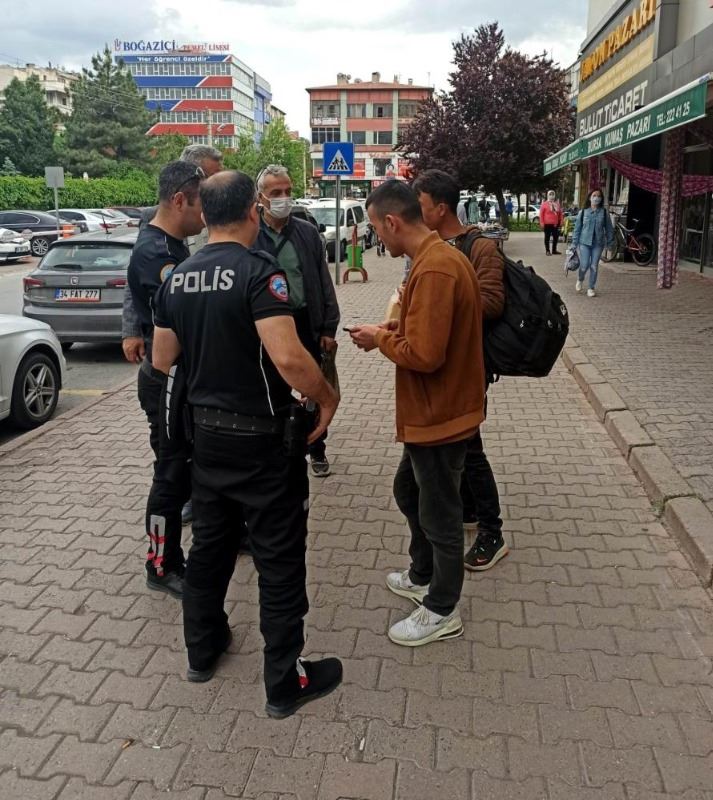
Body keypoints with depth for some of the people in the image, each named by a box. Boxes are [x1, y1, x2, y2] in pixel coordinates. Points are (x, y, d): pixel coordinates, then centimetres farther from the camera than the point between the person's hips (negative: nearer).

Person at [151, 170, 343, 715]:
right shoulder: (259, 271, -18)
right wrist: (327, 396, -13)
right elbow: (288, 357, -29)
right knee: (280, 558, 5)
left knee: (210, 543, 22)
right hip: (265, 438, -7)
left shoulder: (178, 278, 4)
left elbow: (162, 360, 11)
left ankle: (203, 649, 39)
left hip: (207, 432, 7)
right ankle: (286, 682, 18)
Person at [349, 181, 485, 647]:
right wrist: (389, 329, 4)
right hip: (432, 411, 10)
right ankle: (424, 577, 44)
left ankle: (443, 612, 25)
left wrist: (381, 339, -12)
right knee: (409, 491, 25)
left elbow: (424, 354, -29)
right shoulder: (438, 257, 8)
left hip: (440, 416, -10)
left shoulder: (435, 269, -25)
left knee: (439, 514, 6)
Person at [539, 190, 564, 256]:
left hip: (555, 224, 4)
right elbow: (541, 214, -4)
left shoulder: (557, 204, 8)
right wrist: (542, 223, -10)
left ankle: (554, 250, 19)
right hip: (547, 224, -4)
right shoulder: (545, 204, -2)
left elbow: (560, 213, 13)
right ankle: (547, 251, 9)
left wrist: (561, 222, 7)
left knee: (556, 237, 8)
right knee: (547, 237, 3)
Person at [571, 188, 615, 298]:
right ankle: (580, 280, 25)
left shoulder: (604, 212, 3)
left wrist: (610, 242, 4)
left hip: (598, 243, 1)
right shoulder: (583, 212, 1)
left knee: (594, 266, 2)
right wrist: (574, 243, 2)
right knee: (584, 265, -7)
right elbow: (577, 228, 4)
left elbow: (609, 228, 7)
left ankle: (591, 288, 14)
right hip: (585, 242, -1)